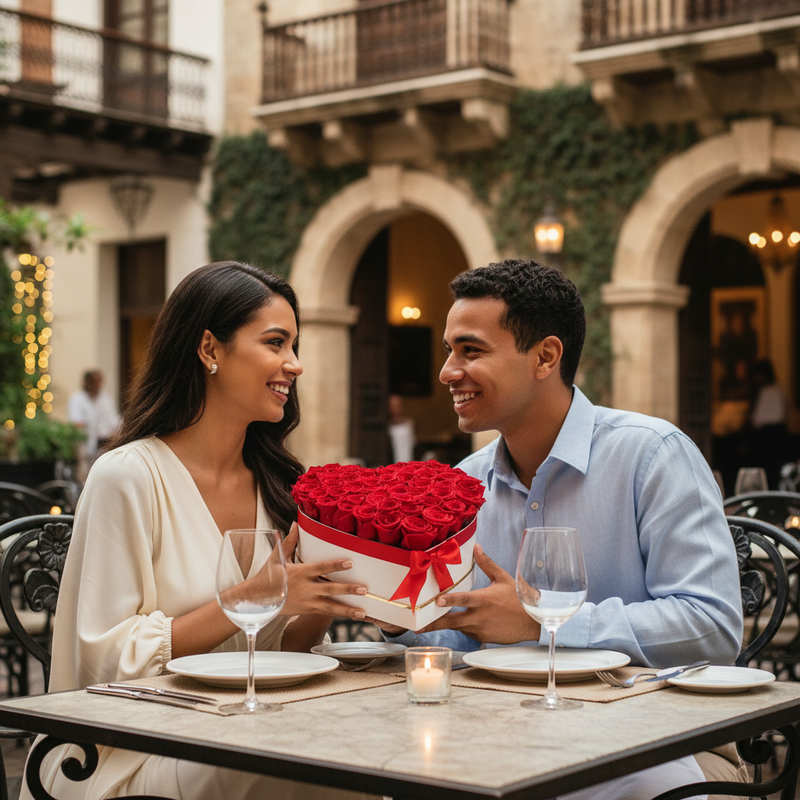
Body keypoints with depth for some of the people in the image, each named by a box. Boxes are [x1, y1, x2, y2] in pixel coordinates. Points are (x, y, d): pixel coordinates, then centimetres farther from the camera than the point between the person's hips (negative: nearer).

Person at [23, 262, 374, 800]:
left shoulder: (276, 483, 9)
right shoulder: (128, 476, -11)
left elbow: (276, 653, 12)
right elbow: (105, 661, -15)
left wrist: (323, 604, -9)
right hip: (133, 752, -6)